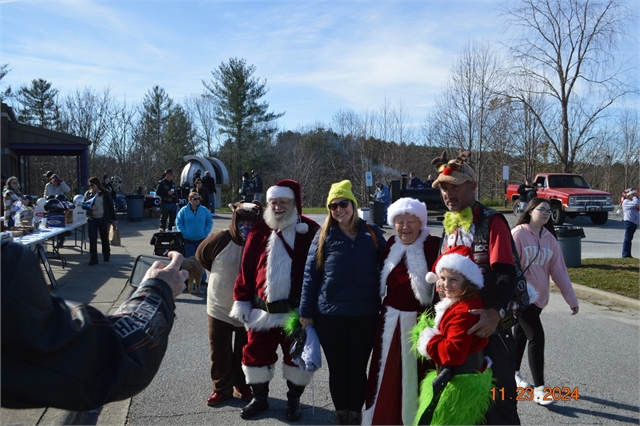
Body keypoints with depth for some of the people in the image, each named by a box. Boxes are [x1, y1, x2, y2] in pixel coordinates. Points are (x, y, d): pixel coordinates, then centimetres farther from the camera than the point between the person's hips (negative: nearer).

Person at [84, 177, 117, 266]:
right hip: (92, 219, 2)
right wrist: (90, 207, -11)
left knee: (105, 238, 10)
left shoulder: (105, 193, 1)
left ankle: (106, 256, 28)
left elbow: (111, 206, 3)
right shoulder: (87, 194, 8)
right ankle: (93, 259, -1)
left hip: (103, 219, -1)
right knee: (92, 239, -4)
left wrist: (114, 219, 1)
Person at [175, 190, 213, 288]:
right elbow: (178, 222, 2)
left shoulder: (204, 210, 0)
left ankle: (202, 279, 15)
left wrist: (206, 232, -4)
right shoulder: (184, 210, -3)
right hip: (188, 240, -1)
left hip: (201, 239, 1)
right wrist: (184, 233, -7)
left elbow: (210, 222, 6)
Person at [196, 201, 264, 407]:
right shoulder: (220, 239, -18)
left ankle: (243, 386, 36)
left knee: (245, 351, 16)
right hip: (219, 307, 0)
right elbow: (201, 257, 3)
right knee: (220, 351, 13)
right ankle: (222, 388, 31)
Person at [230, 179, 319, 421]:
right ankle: (259, 398, 36)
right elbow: (246, 270, 4)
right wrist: (241, 302, 2)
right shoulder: (259, 231, 3)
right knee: (256, 354, 14)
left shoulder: (310, 231, -6)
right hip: (262, 309, 3)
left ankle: (294, 400, 34)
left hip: (297, 311, -2)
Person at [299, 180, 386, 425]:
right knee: (337, 368, 12)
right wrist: (306, 311, -2)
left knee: (358, 368, 11)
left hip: (365, 315, 0)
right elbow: (310, 273, -1)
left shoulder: (372, 234, 1)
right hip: (329, 315, 0)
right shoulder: (324, 235, -2)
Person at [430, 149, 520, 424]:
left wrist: (496, 312, -36)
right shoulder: (449, 227, 12)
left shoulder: (492, 221, -11)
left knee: (499, 400, 2)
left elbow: (506, 273, -22)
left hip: (489, 323, -7)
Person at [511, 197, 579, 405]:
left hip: (539, 296, 6)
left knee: (522, 334, 19)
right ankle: (539, 388, -2)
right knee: (537, 336, -10)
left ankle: (514, 373, 36)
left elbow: (559, 270, 6)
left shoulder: (550, 239, 6)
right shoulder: (518, 234, -13)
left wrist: (571, 298, 4)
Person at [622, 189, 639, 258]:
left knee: (630, 238, 13)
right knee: (627, 238, -8)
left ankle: (628, 254, 18)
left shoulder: (632, 201, 21)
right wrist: (635, 197, -6)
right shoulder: (626, 202, -10)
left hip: (634, 222, 10)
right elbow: (635, 204, -23)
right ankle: (625, 254, -6)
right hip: (629, 221, -10)